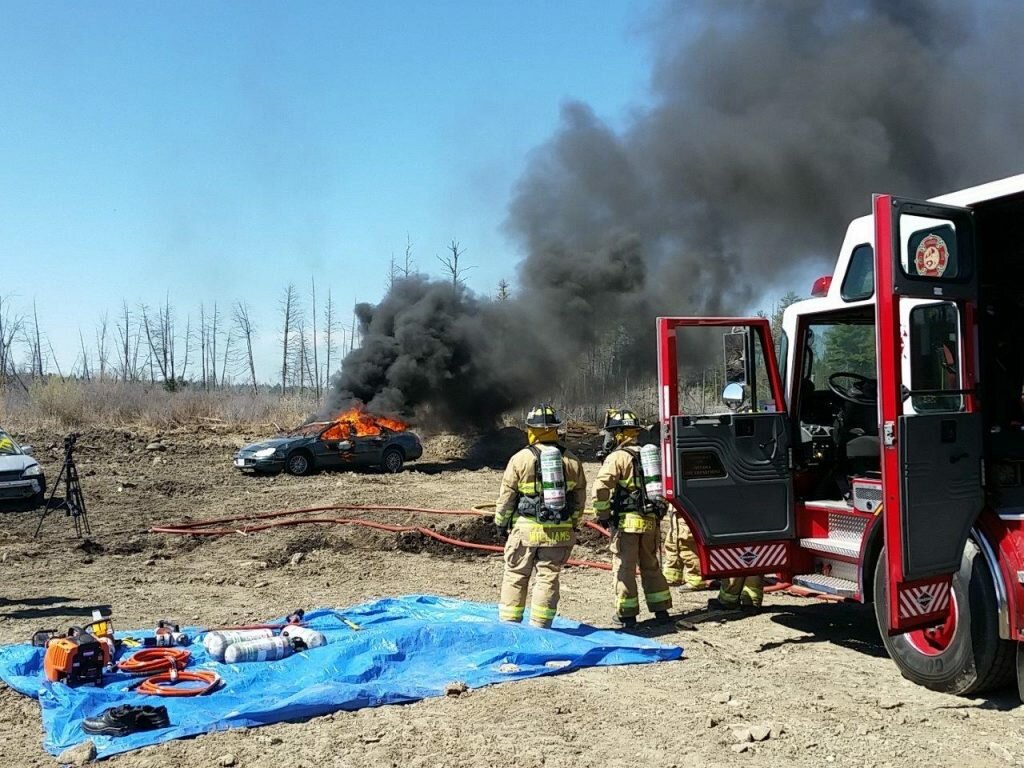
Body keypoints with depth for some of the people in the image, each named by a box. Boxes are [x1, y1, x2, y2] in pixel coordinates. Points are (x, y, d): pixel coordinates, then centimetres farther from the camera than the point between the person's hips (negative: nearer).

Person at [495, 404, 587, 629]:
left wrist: (501, 523, 10)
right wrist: (572, 525, 21)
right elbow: (580, 498, 10)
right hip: (559, 532, 3)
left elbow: (506, 497, -3)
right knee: (548, 578, 8)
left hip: (525, 529, -2)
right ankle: (540, 627, 10)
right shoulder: (571, 461, 3)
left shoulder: (520, 459, -8)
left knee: (515, 576, 10)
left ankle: (509, 624, 15)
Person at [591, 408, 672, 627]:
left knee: (624, 567, 2)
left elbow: (600, 488, -21)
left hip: (627, 522, -7)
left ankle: (627, 613, 6)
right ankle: (660, 609, 23)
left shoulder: (618, 457, -10)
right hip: (651, 521, 7)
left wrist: (602, 515, -10)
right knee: (651, 565, 18)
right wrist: (659, 510, 23)